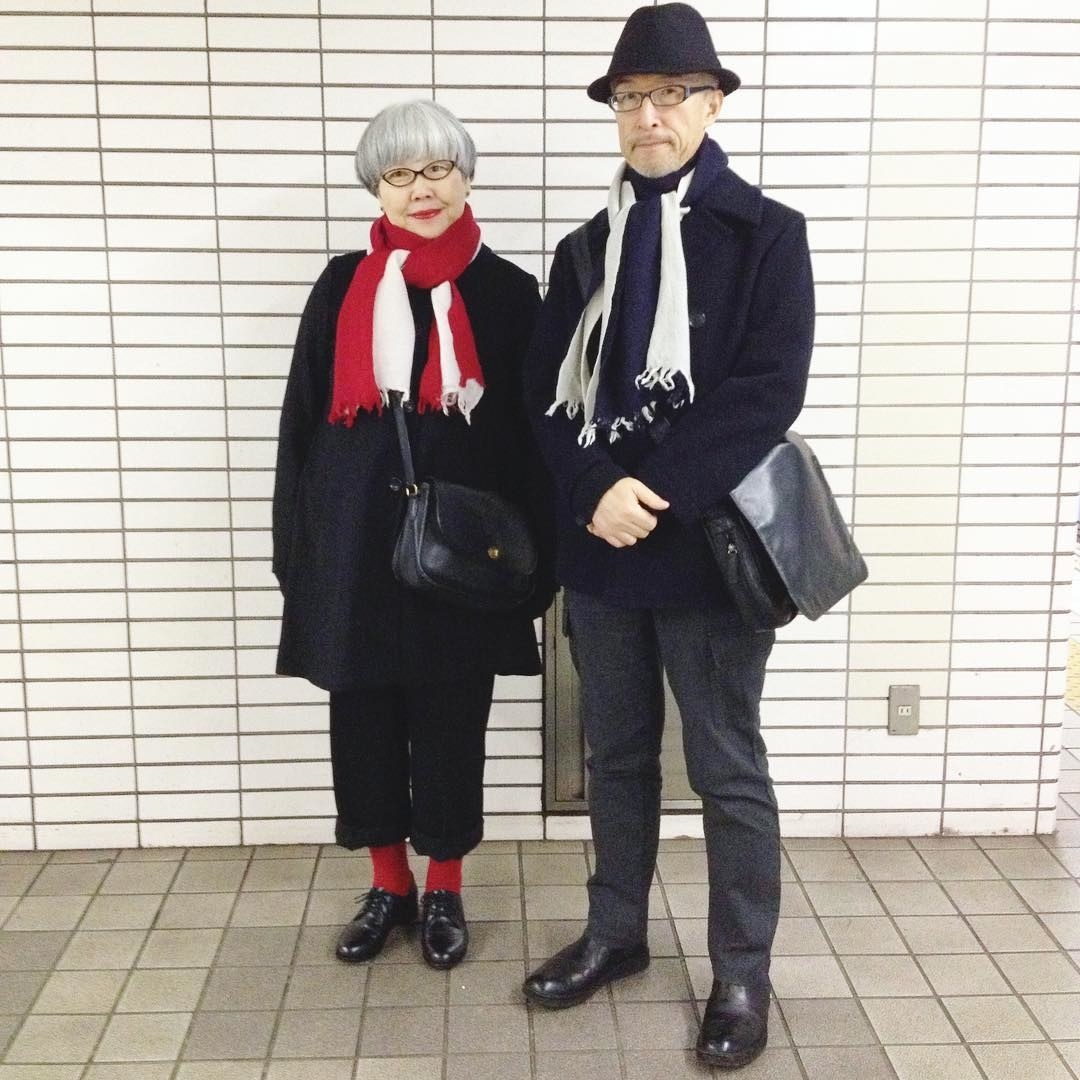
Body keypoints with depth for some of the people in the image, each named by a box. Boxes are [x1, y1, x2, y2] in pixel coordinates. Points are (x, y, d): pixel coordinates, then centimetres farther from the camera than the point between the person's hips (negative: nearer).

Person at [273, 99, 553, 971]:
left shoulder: (508, 291, 1)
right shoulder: (343, 288, 5)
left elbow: (534, 434, 1)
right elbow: (303, 420, 6)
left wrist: (535, 560, -2)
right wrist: (298, 550, 2)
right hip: (358, 539, 2)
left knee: (451, 724, 8)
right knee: (363, 720, 9)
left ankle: (444, 891, 27)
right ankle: (389, 884, 29)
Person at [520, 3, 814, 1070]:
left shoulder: (765, 232, -3)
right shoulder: (583, 250, 11)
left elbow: (768, 390, -13)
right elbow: (548, 393, 5)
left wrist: (657, 495, -19)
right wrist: (595, 492, -13)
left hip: (709, 545, -4)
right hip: (600, 545, 5)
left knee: (727, 769, 7)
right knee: (617, 755, 17)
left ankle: (741, 973, 23)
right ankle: (615, 932, 34)